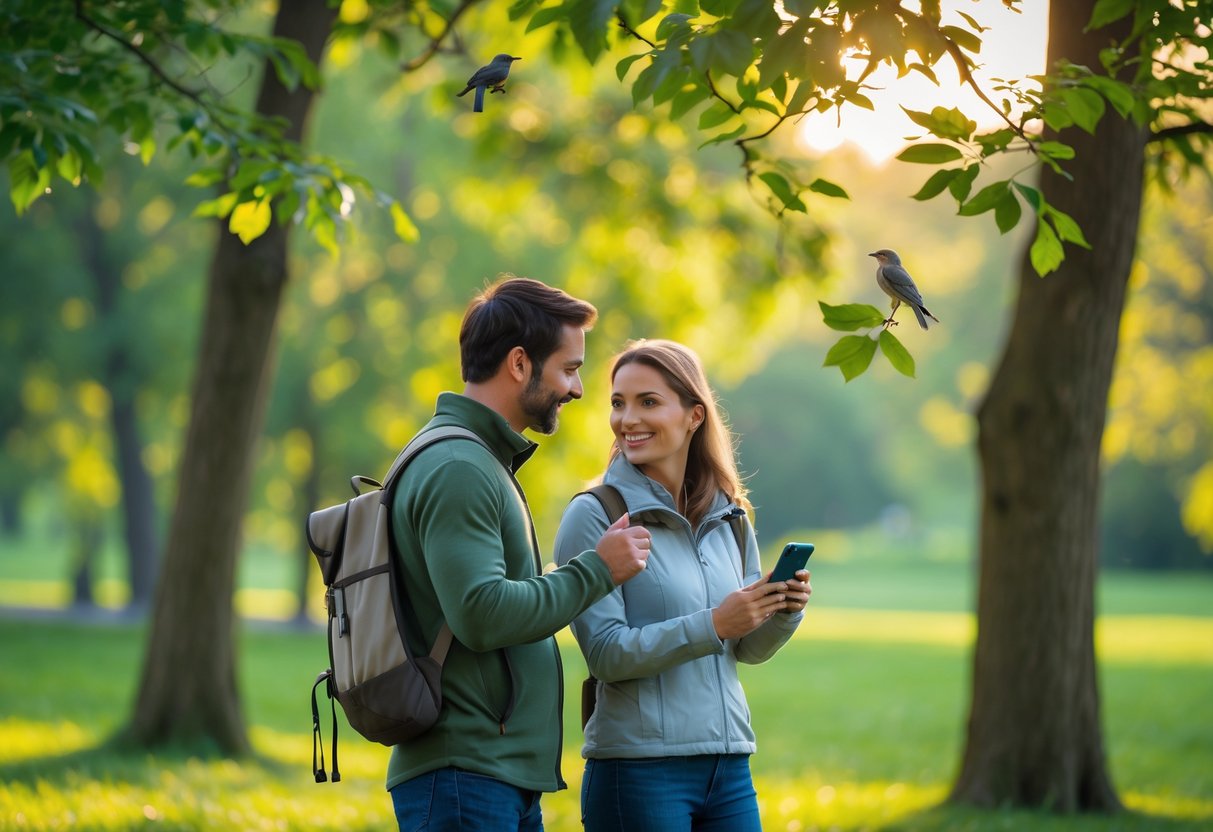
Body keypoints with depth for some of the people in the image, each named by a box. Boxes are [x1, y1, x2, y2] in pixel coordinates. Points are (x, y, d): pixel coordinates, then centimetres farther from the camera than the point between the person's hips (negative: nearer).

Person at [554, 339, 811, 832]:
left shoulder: (728, 518, 9)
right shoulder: (594, 517, -7)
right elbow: (606, 653, -14)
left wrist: (784, 612, -5)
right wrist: (712, 626, -22)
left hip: (730, 768, 5)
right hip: (639, 769, -5)